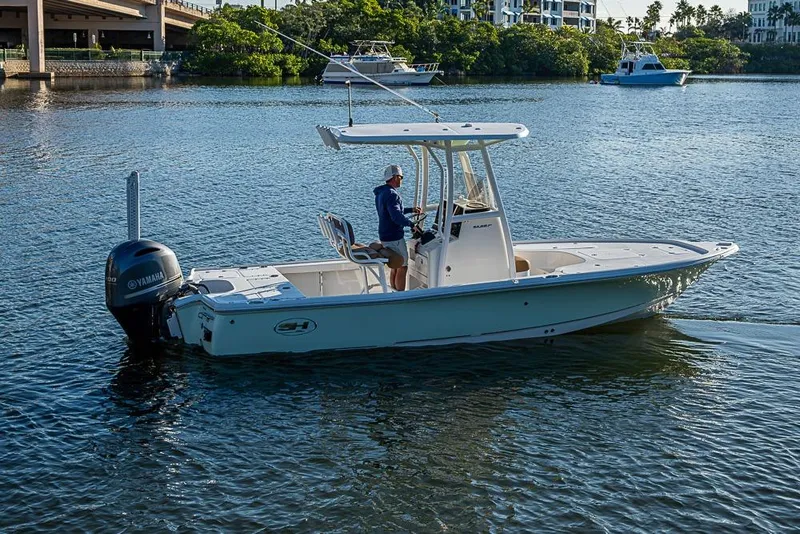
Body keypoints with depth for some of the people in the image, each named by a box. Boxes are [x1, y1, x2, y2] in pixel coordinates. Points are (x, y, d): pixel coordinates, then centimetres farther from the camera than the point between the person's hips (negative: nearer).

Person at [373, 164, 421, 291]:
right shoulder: (391, 194, -21)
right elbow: (396, 216, -32)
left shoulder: (381, 193, 12)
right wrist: (411, 224, -30)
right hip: (394, 237, -10)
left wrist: (411, 210, 23)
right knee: (402, 267, -2)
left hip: (384, 236, 10)